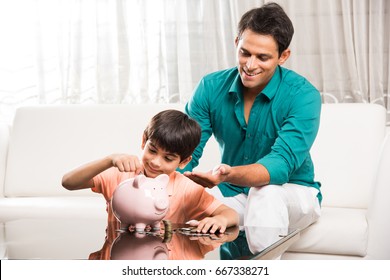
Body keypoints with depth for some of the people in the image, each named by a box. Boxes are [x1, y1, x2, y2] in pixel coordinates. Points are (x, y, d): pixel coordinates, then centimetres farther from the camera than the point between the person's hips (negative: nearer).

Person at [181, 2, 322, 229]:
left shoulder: (303, 96, -19)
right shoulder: (211, 88, -8)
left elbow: (282, 163, -31)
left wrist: (228, 175, -50)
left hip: (292, 194, -3)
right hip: (232, 194, 3)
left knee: (265, 193, -37)